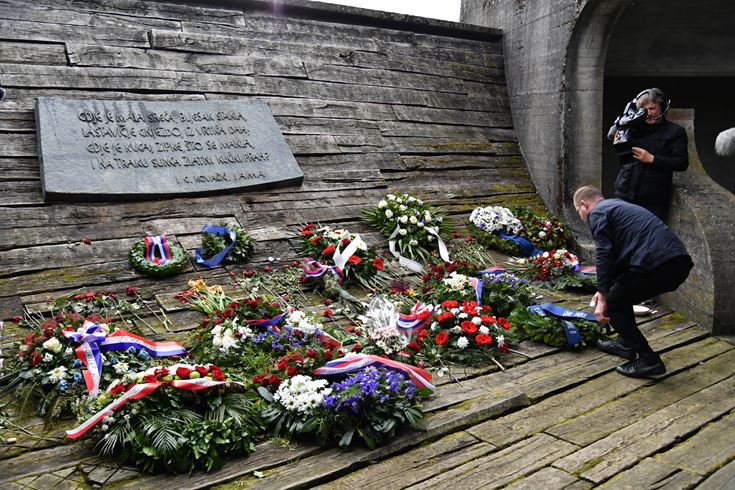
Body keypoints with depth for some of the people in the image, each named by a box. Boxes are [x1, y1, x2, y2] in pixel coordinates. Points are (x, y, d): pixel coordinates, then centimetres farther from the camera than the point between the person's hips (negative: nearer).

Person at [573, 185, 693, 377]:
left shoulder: (597, 213, 4)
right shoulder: (618, 206, 32)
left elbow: (604, 255, -7)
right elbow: (619, 253, 39)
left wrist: (603, 298, -4)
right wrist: (606, 290, 44)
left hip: (655, 264, -9)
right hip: (680, 261, 9)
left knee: (613, 305, 7)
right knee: (622, 297, 26)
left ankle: (648, 360, 6)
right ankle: (626, 343, 37)